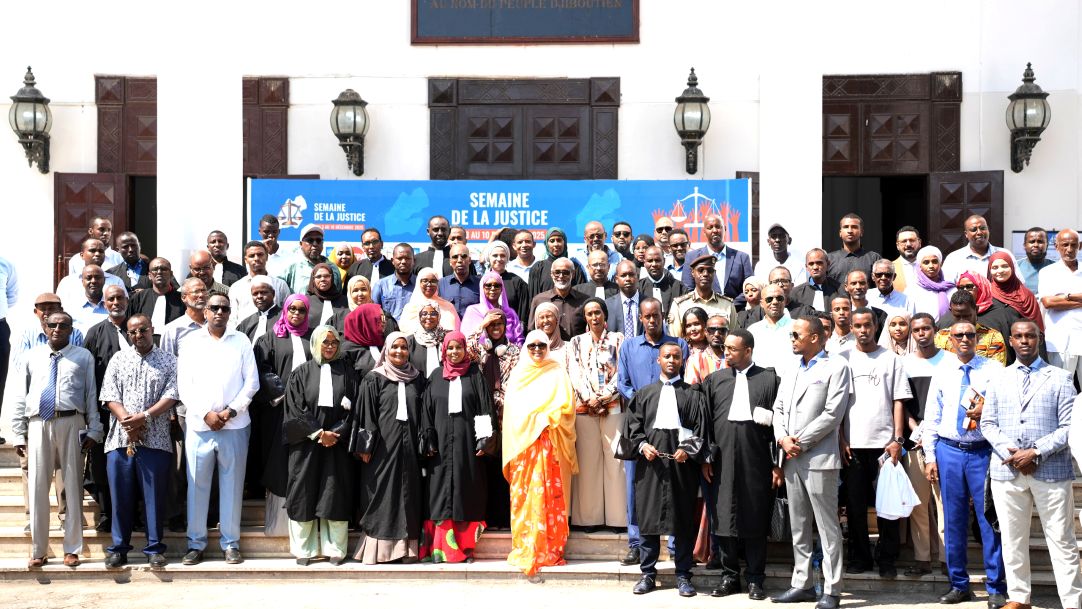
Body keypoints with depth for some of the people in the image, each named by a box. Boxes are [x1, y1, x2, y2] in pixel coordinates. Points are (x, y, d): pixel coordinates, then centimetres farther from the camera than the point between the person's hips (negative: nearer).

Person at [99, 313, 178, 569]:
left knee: (154, 495, 2)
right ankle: (118, 548, 15)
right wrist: (127, 422, -10)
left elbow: (170, 396, -3)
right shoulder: (118, 359, 12)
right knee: (121, 495, 5)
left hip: (155, 440, -1)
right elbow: (110, 396, 4)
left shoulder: (168, 361, 7)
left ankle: (154, 549, 11)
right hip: (120, 439, 2)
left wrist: (143, 417, -14)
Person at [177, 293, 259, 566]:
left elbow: (252, 382, 3)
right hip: (199, 424, 0)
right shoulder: (191, 342, 7)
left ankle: (231, 543, 10)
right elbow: (184, 384, 2)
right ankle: (196, 543, 11)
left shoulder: (241, 341, 6)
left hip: (235, 425, 0)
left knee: (232, 485, 3)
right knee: (197, 485, 2)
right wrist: (206, 414, -8)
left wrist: (230, 411, -8)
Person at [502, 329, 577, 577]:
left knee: (548, 495, -6)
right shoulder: (518, 374, 15)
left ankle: (549, 550, -2)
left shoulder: (557, 373, 9)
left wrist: (542, 418, -6)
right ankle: (524, 549, 1)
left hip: (549, 442, -2)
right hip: (522, 442, 2)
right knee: (523, 495, -3)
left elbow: (566, 406, 0)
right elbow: (511, 408, 10)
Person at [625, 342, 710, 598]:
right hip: (650, 462, 1)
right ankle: (648, 574, 11)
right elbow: (633, 425, 9)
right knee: (648, 517, 3)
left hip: (682, 463, -1)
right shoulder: (644, 393, 12)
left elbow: (701, 430, 2)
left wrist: (688, 449, -12)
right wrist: (642, 445, -8)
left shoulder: (693, 395, 7)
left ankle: (683, 575, 10)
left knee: (683, 519, 2)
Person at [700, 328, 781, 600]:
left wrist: (777, 463, -4)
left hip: (756, 462, -2)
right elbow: (705, 421, 9)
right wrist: (705, 458, 3)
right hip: (722, 461, 2)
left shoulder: (769, 379, 2)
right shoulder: (714, 380, 10)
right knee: (724, 518, 6)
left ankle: (755, 579, 13)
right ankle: (729, 576, 17)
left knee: (755, 520, 3)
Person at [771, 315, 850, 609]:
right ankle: (802, 584, 18)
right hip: (791, 458, 7)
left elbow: (833, 414, -11)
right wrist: (782, 439, -3)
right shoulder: (792, 369, 19)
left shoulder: (836, 367, -3)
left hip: (819, 457, -7)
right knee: (798, 526, 11)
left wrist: (800, 442, -12)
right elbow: (779, 409, 16)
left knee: (827, 526, -4)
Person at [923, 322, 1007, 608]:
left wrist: (987, 410, -22)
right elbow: (932, 417, 9)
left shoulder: (994, 369, 1)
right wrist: (930, 457, 5)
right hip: (949, 452, 3)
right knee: (954, 521, 8)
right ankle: (959, 585, 19)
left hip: (983, 452, -3)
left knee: (989, 519, -2)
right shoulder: (942, 372, 8)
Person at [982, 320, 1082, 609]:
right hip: (1006, 470, 3)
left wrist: (1036, 452, -13)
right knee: (1012, 538, 9)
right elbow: (987, 423, 8)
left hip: (1051, 470, -3)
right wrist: (1010, 453, -8)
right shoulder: (999, 380, 12)